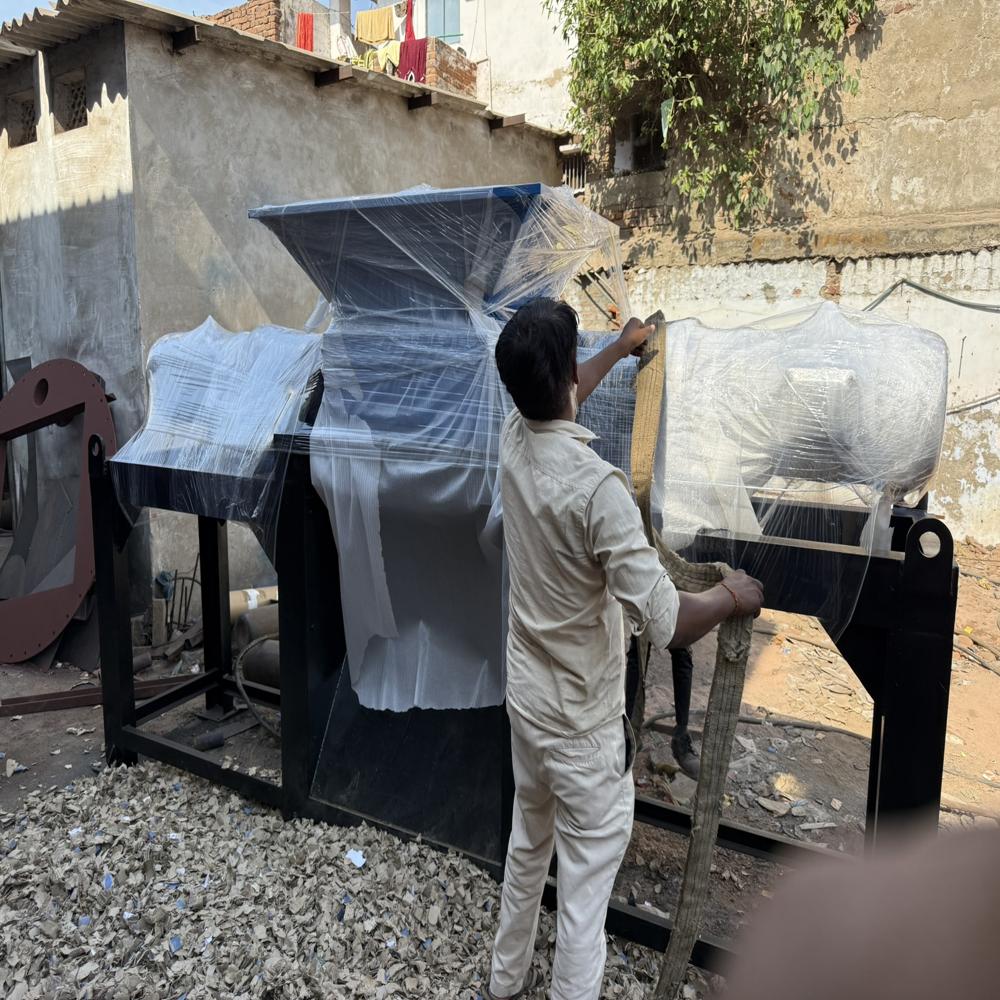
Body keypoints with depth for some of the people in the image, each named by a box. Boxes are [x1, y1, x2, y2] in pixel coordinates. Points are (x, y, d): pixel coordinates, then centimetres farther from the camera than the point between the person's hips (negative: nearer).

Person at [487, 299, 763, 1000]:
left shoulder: (515, 442, -7)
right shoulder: (597, 487, -29)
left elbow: (558, 398, 18)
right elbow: (668, 624, -30)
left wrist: (623, 346, 33)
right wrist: (733, 597, -10)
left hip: (526, 700, 8)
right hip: (583, 726, -8)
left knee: (527, 849, 28)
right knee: (584, 895, 10)